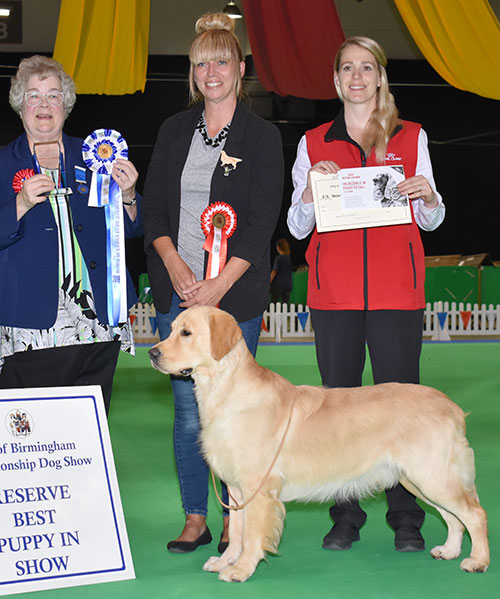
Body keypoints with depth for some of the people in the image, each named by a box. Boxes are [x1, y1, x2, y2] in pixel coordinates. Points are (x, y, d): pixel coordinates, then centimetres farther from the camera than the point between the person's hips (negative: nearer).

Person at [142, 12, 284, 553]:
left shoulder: (262, 136, 1)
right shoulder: (174, 131, 12)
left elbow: (262, 220, -5)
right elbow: (153, 208, 9)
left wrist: (218, 285, -13)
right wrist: (175, 266, -8)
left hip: (235, 292, -3)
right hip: (177, 290, 3)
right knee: (188, 409, 4)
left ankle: (234, 520, 12)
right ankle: (195, 520, 13)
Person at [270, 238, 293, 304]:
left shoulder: (279, 258, -10)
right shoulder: (289, 258, 7)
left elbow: (274, 272, -11)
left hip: (278, 284, -6)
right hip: (288, 285, 6)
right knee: (285, 304, 6)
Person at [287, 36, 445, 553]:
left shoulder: (411, 138, 10)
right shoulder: (313, 144, 11)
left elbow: (430, 221, 14)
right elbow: (297, 227, 10)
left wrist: (428, 198, -8)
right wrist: (311, 189, -8)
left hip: (397, 289, -1)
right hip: (334, 291, 1)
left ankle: (406, 520, 5)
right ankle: (344, 517, 10)